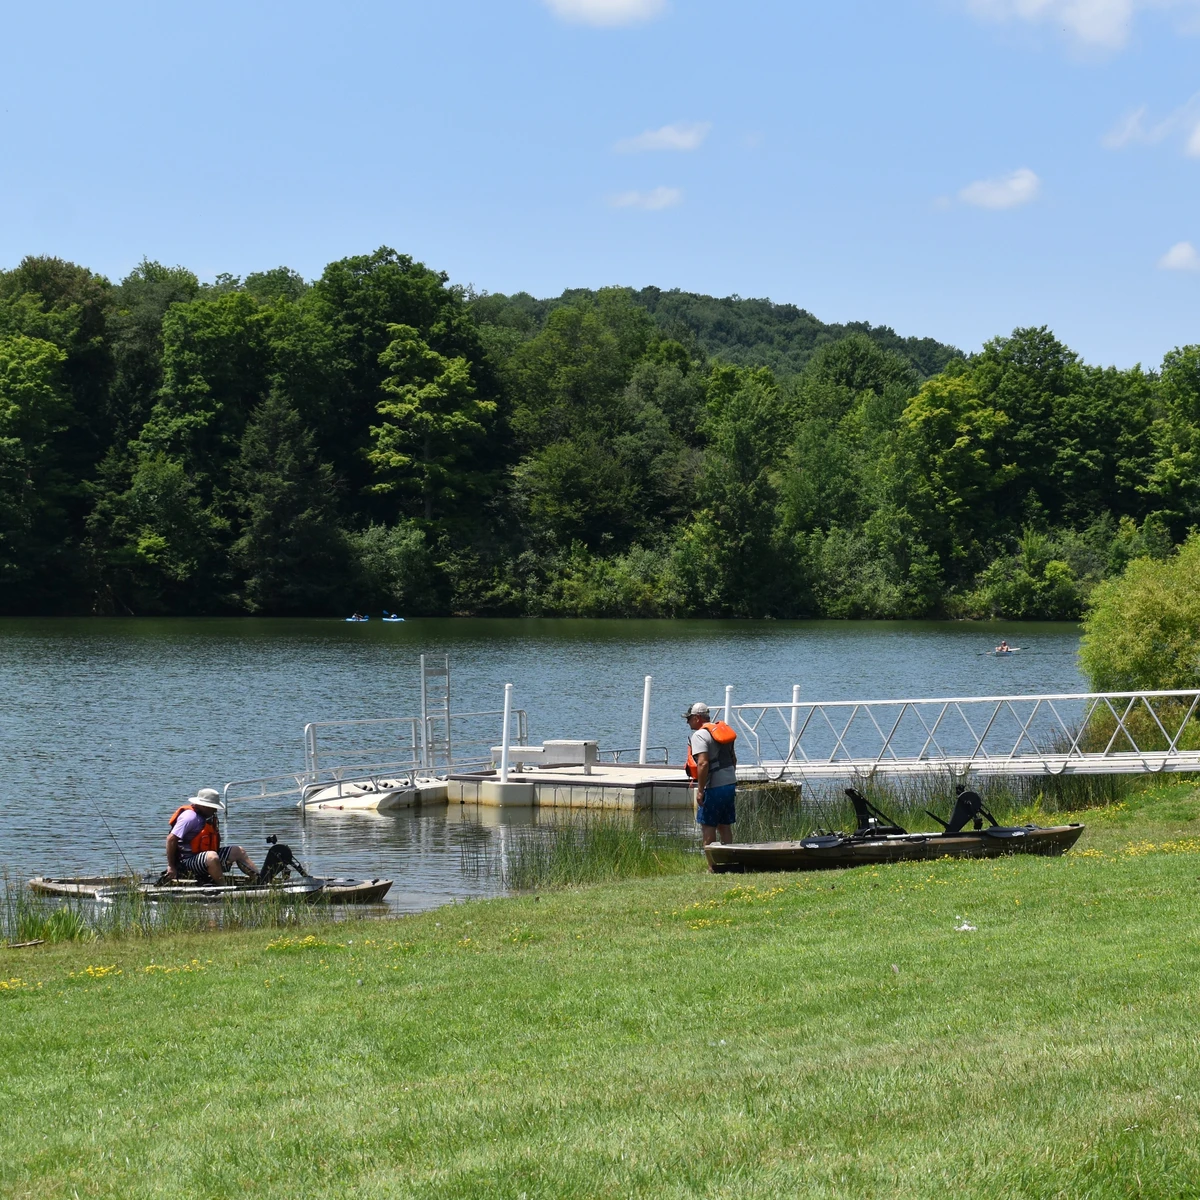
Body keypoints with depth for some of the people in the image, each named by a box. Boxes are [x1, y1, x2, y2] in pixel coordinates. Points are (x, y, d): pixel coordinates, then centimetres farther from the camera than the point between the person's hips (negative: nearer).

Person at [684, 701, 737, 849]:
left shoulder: (699, 735, -13)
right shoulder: (722, 730, 15)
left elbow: (703, 763, -23)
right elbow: (733, 759, 21)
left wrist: (700, 790, -21)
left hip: (713, 787, -8)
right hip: (730, 784, 8)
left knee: (707, 826, -1)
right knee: (725, 826, 14)